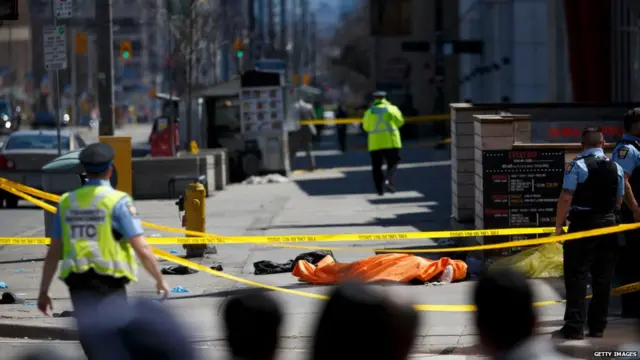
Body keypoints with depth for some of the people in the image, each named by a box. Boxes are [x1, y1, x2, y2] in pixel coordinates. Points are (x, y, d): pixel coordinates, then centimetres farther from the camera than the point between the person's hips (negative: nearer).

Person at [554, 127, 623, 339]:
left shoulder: (577, 165, -9)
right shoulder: (616, 168, 5)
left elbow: (566, 197, -14)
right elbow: (619, 200, 8)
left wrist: (559, 225, -8)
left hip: (582, 225, -4)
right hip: (608, 225, 5)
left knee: (576, 277, -2)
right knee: (603, 278, 9)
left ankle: (574, 328, -6)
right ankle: (597, 327, 12)